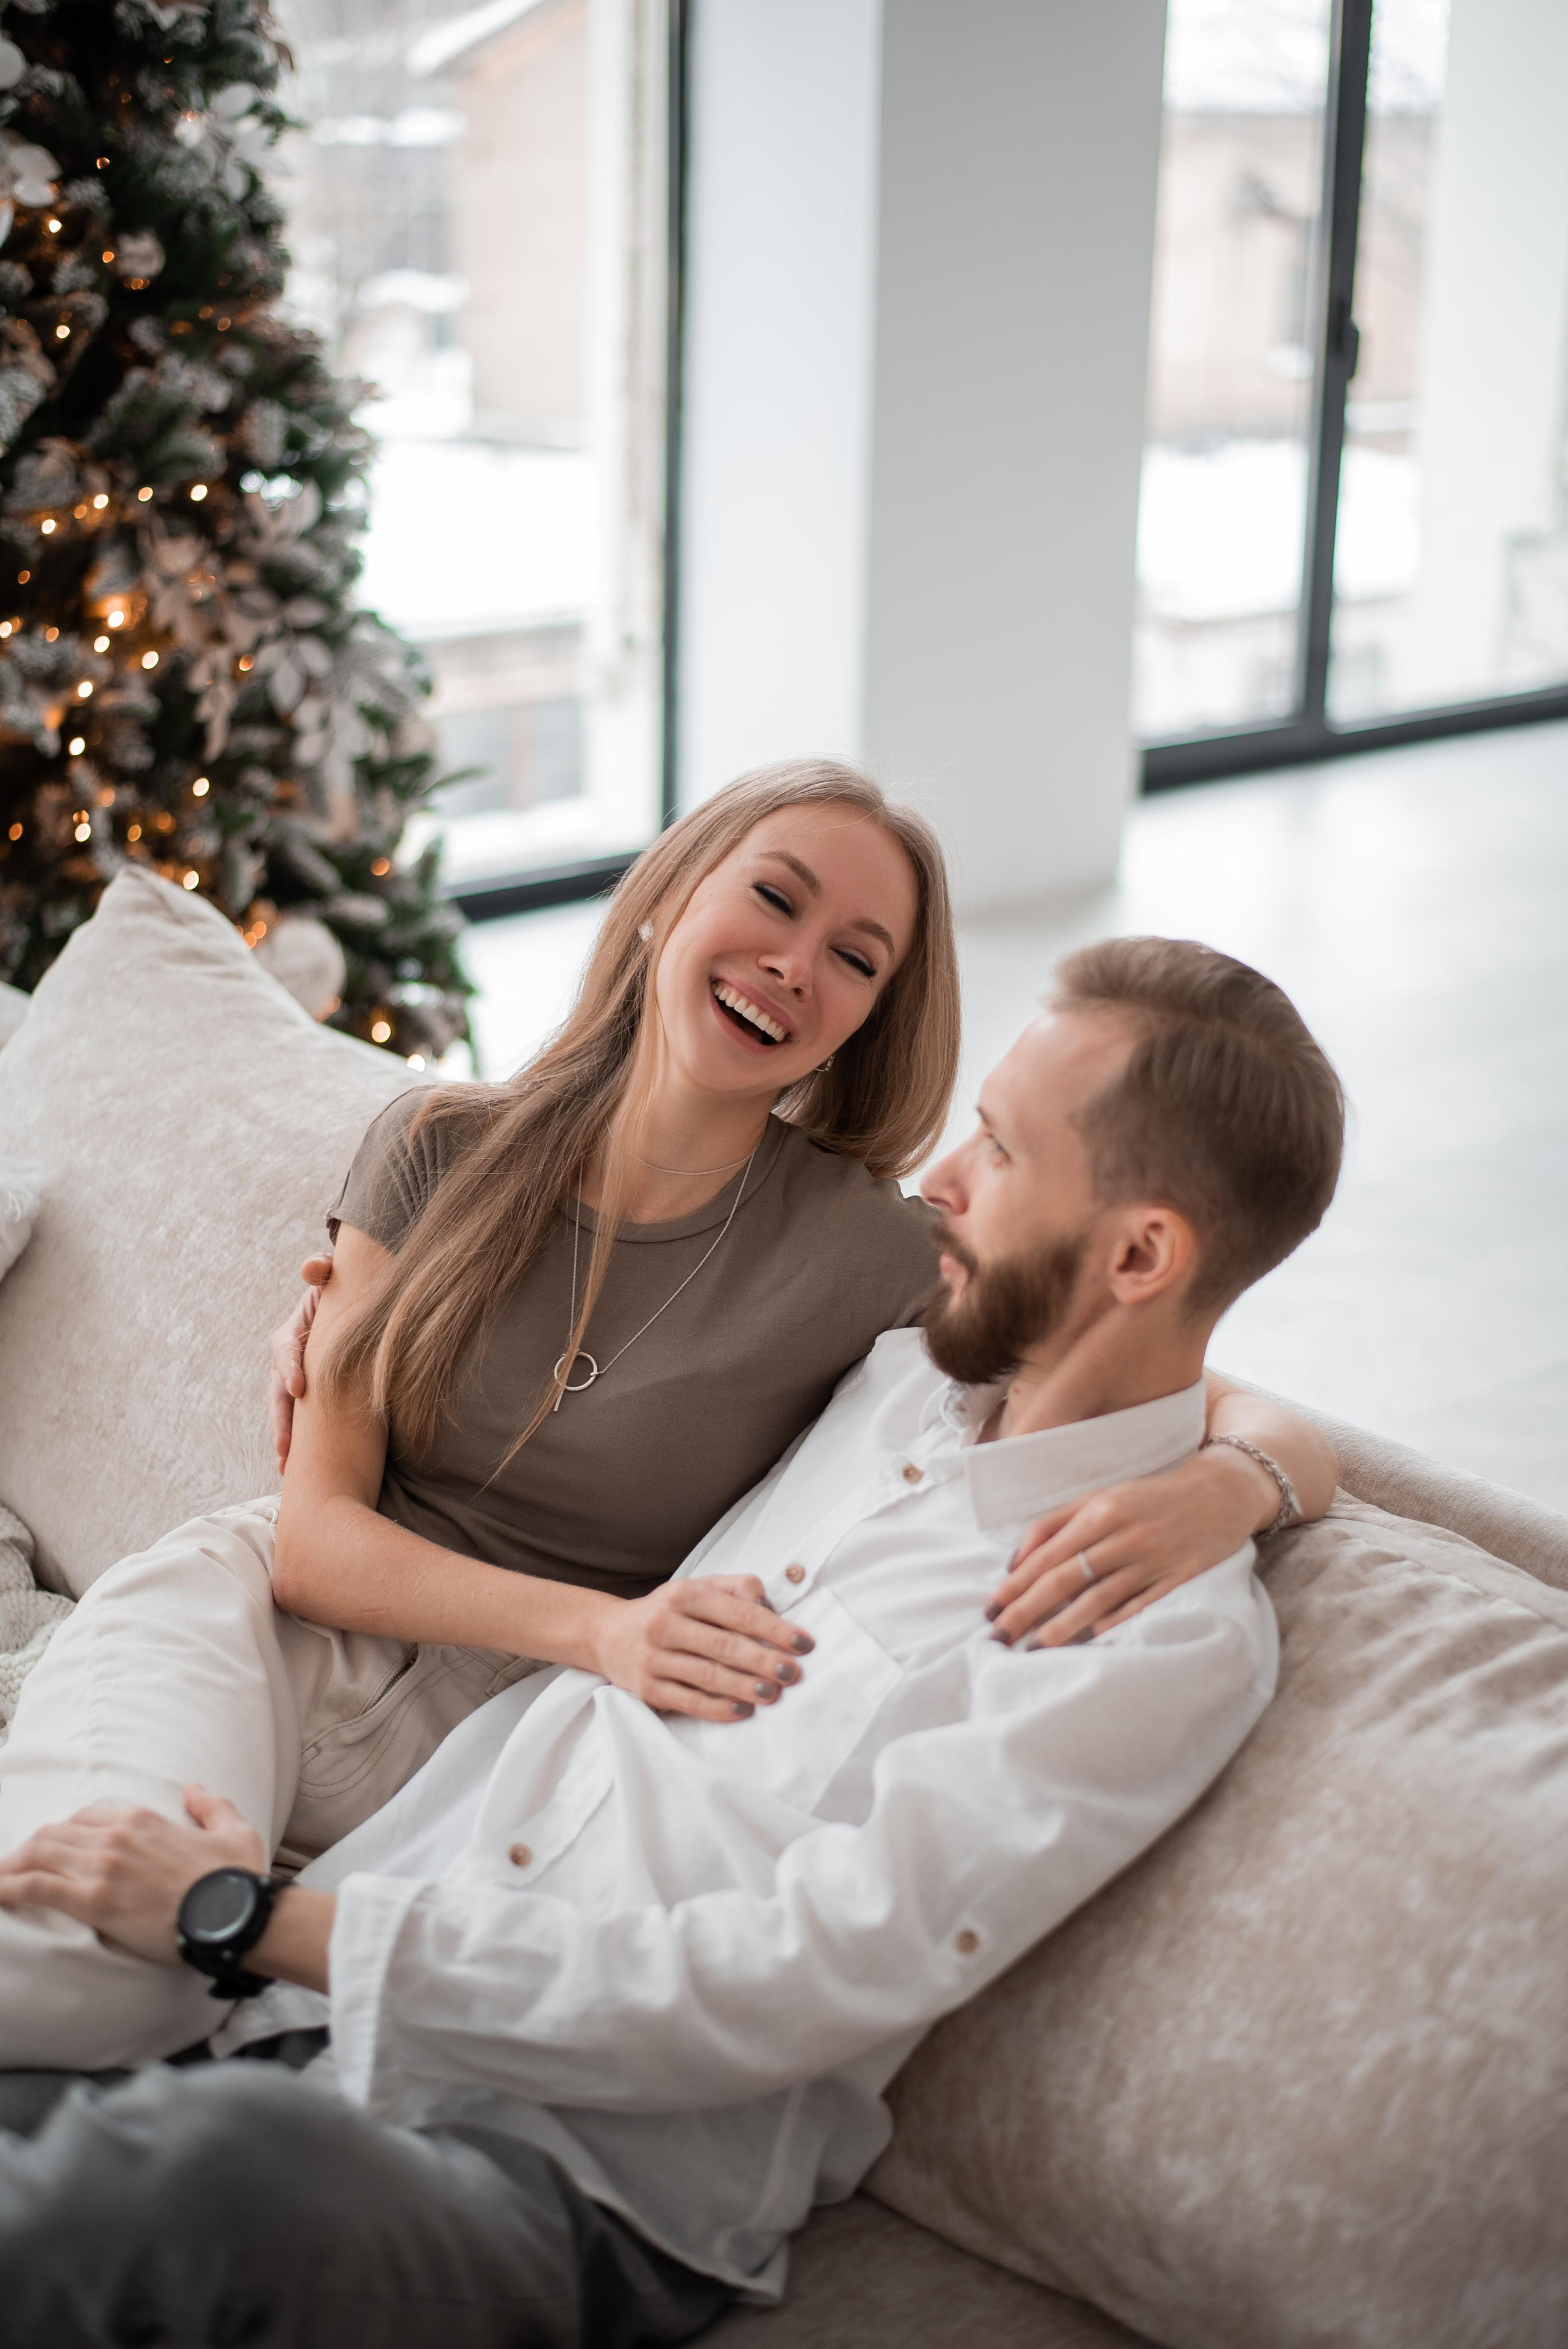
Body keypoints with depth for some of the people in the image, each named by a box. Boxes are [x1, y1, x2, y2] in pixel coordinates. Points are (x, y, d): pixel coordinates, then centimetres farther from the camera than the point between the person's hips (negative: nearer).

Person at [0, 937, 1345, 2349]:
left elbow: (775, 1993, -18)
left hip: (570, 2176, -7)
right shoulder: (904, 1374, 15)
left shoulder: (1169, 1634, -11)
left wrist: (247, 1919, -15)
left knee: (217, 2157, -38)